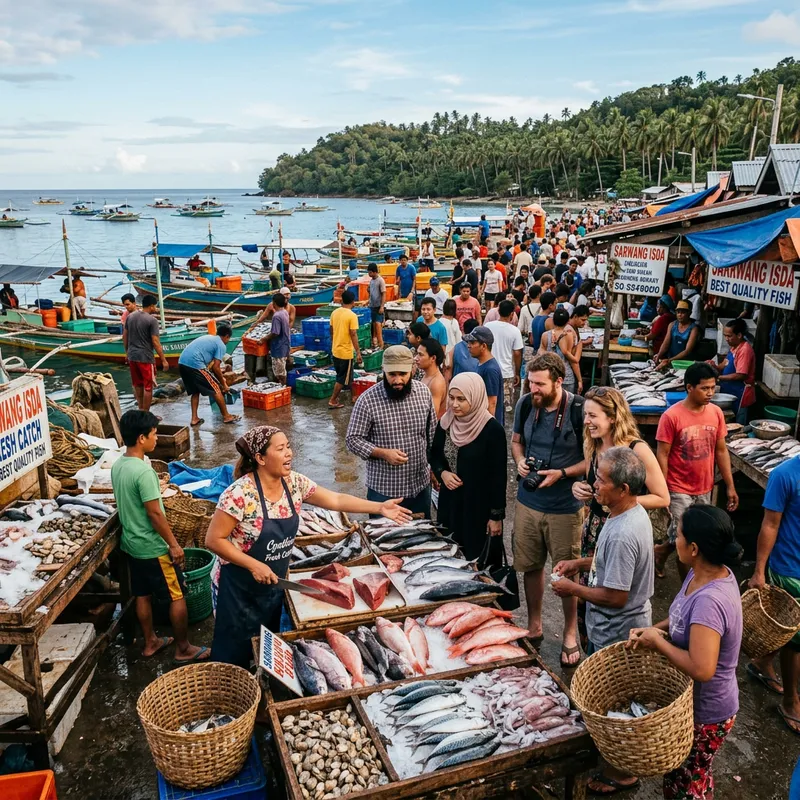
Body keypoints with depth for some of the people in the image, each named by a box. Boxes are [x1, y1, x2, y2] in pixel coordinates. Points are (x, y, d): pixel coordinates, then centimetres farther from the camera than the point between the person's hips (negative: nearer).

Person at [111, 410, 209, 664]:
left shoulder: (117, 465, 1)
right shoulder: (143, 471, -27)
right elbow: (154, 513, -24)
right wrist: (174, 544, -16)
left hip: (131, 543, 9)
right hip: (152, 547, -9)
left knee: (143, 595, 20)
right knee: (178, 597, 5)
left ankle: (150, 642, 34)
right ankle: (183, 649, 16)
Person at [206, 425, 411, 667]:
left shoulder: (294, 482, -7)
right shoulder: (240, 494, -26)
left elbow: (335, 500, 1)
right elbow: (214, 540, -21)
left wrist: (379, 507, -6)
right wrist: (254, 565, -24)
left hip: (273, 583, 6)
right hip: (239, 588, -6)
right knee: (234, 655, 11)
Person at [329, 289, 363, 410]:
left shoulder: (335, 313, 3)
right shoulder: (352, 316, -17)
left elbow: (332, 331, 11)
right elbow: (353, 335, -19)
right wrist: (358, 352, -15)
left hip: (335, 350, 7)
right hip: (346, 352, -7)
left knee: (340, 376, 21)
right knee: (343, 378, 4)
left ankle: (337, 395, 29)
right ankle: (332, 401, 7)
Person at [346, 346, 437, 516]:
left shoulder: (423, 392, -4)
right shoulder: (368, 400, -17)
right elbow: (353, 440, -11)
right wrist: (383, 453, -24)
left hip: (420, 485, 4)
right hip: (383, 489, -4)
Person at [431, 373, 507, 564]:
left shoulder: (492, 429, -17)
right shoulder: (445, 423, 0)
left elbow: (498, 475, -13)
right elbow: (435, 456, 14)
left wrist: (496, 515, -11)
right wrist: (442, 473, -8)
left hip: (480, 506, -5)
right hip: (450, 502, 5)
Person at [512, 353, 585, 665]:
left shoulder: (579, 410, -17)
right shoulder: (526, 404, -4)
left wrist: (562, 473, -22)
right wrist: (520, 461, -7)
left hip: (565, 507, -4)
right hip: (528, 502, 4)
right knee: (531, 566, 17)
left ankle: (570, 634, 31)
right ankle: (534, 626, 37)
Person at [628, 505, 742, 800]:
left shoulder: (709, 600, -36)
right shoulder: (707, 573, -8)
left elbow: (701, 669, -40)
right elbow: (685, 619, 9)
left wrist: (658, 640, -27)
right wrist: (655, 629, -7)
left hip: (705, 712, -8)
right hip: (696, 701, 8)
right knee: (693, 776, 29)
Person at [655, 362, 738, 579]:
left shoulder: (716, 412, -1)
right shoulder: (672, 416, -16)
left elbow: (721, 451, 7)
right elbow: (662, 456, -12)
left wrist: (730, 486, 7)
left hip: (704, 489, 5)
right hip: (679, 490, -5)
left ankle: (661, 552, 43)